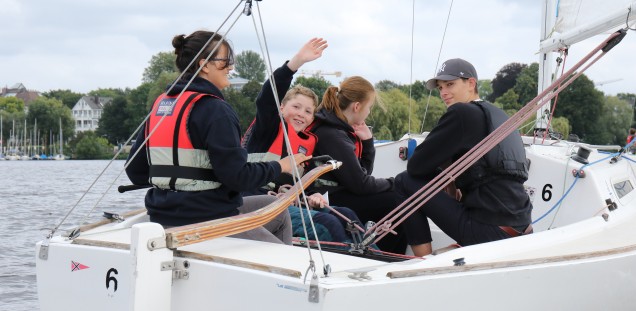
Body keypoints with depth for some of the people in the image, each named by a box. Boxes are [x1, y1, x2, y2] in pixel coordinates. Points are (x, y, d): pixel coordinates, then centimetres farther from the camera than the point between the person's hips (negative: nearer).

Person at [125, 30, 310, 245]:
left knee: (278, 210, 24)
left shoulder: (160, 104, 9)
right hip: (207, 221, -9)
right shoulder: (214, 109, -16)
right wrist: (280, 166, -3)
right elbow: (237, 176, -19)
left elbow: (135, 172, 11)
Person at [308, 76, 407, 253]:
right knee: (397, 202, -16)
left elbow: (364, 172, 15)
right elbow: (360, 184, -20)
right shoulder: (332, 135, -20)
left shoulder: (344, 130, 10)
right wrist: (391, 183, -4)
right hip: (330, 202, -10)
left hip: (341, 193, 10)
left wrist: (367, 141, 2)